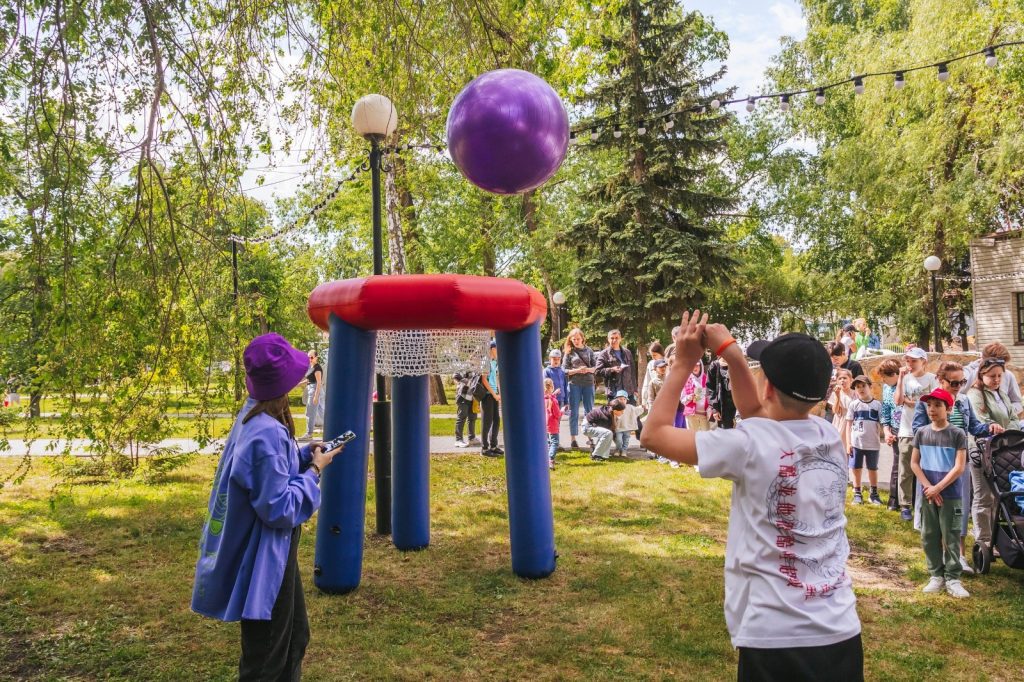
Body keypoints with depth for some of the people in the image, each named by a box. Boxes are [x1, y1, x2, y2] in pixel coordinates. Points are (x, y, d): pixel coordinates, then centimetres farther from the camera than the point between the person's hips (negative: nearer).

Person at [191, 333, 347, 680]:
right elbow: (279, 509, -26)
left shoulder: (252, 416, 2)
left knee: (295, 636, 24)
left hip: (269, 554, 10)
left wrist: (304, 454, 5)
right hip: (264, 560, -10)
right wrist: (314, 471, -15)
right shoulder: (268, 433, -29)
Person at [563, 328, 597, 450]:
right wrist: (577, 370, -15)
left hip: (588, 383, 2)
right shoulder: (568, 352, 2)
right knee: (574, 412, 2)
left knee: (589, 411, 7)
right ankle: (573, 439, 7)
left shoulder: (589, 350, 7)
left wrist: (588, 370, -13)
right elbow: (565, 370, -1)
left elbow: (596, 367, 7)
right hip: (574, 384, -2)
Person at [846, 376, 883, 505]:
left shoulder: (877, 404, 0)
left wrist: (880, 440, 1)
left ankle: (874, 494, 24)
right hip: (856, 443, 0)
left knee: (873, 469, 11)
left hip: (873, 443, 0)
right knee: (856, 469, 6)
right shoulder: (854, 404, 0)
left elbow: (880, 424, 4)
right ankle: (857, 494, 17)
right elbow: (849, 424, 2)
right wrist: (848, 443, -2)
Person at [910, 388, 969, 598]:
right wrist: (928, 487, -7)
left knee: (951, 537, 1)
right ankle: (936, 575, 19)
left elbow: (959, 467, -11)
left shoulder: (958, 434, -7)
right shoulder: (921, 433, 3)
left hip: (951, 495, -3)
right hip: (927, 494, 4)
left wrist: (938, 488, -13)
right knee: (929, 536, 8)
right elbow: (914, 463, 5)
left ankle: (953, 578, 8)